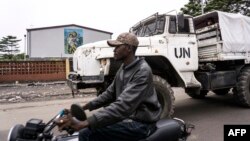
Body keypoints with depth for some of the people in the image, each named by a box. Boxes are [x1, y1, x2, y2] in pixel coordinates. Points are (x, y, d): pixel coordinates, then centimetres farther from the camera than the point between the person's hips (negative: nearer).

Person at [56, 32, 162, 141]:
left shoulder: (143, 71, -21)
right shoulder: (124, 68, 9)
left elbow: (124, 105, -32)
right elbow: (110, 93, 17)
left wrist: (86, 123, -37)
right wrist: (87, 106, 7)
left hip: (141, 123, -9)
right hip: (126, 117, 9)